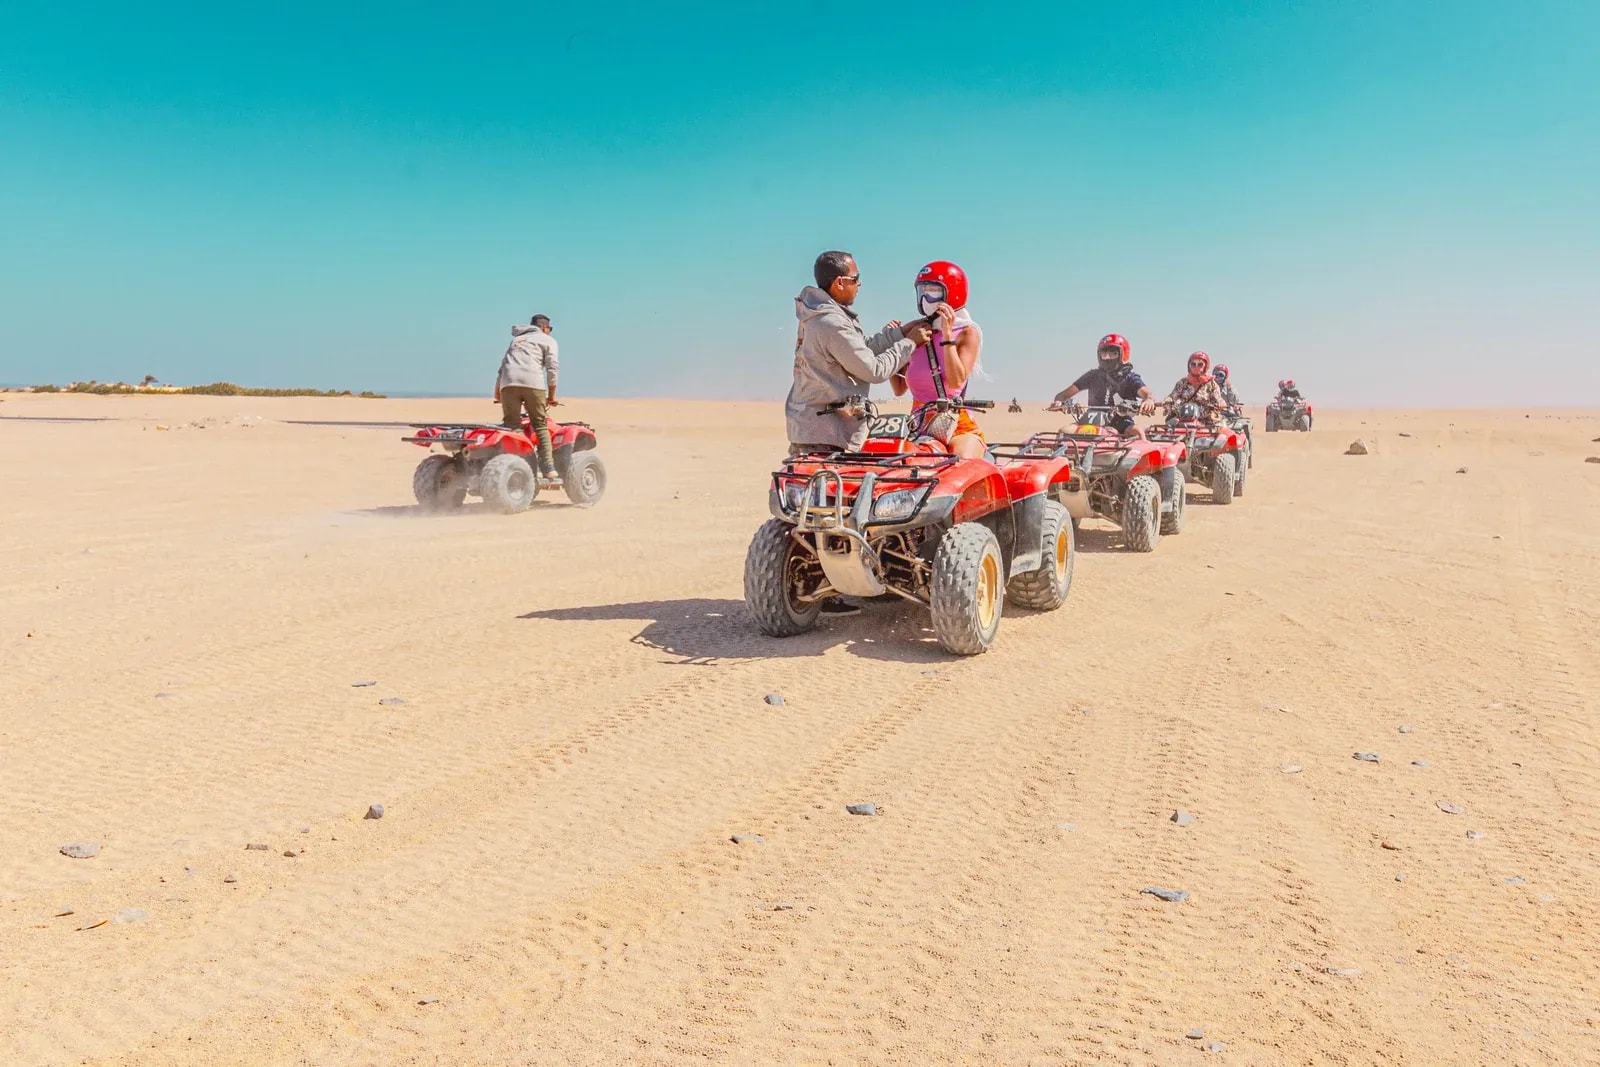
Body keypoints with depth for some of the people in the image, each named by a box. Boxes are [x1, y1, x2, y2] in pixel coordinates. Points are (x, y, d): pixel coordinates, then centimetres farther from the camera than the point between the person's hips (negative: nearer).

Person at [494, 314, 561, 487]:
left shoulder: (516, 340, 35)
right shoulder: (548, 340, 21)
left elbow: (503, 366, 30)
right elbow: (551, 368, 10)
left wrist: (497, 393, 33)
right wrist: (551, 396, 15)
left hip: (508, 383, 3)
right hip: (533, 383, -3)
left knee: (510, 426, -1)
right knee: (540, 427, 2)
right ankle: (549, 472, -6)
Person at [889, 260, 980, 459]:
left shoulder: (967, 333, 3)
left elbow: (956, 381, -14)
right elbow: (899, 389, 15)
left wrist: (947, 335, -14)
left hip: (958, 425, -4)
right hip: (920, 425, 4)